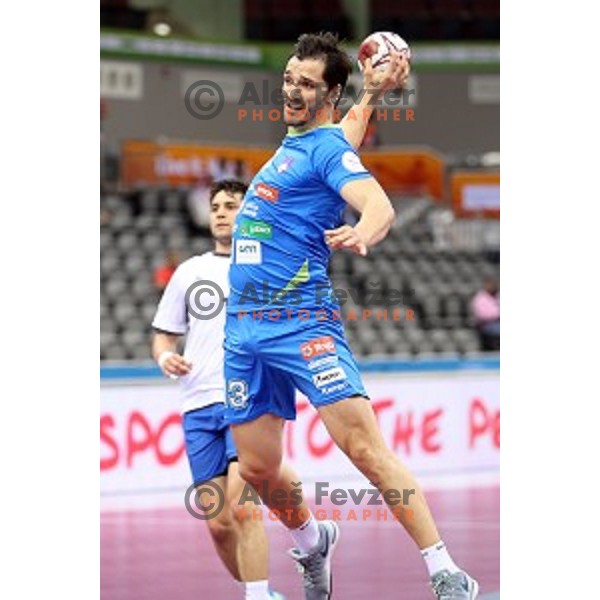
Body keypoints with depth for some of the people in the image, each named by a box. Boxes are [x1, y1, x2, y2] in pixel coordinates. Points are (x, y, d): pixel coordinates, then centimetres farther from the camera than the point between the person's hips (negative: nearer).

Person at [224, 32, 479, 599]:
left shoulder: (328, 148, -6)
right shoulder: (291, 144, 19)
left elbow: (379, 205, -24)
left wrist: (363, 232, -46)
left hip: (302, 322, -8)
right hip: (244, 329, 8)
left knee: (364, 447, -18)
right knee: (259, 470, 9)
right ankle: (312, 543, 38)